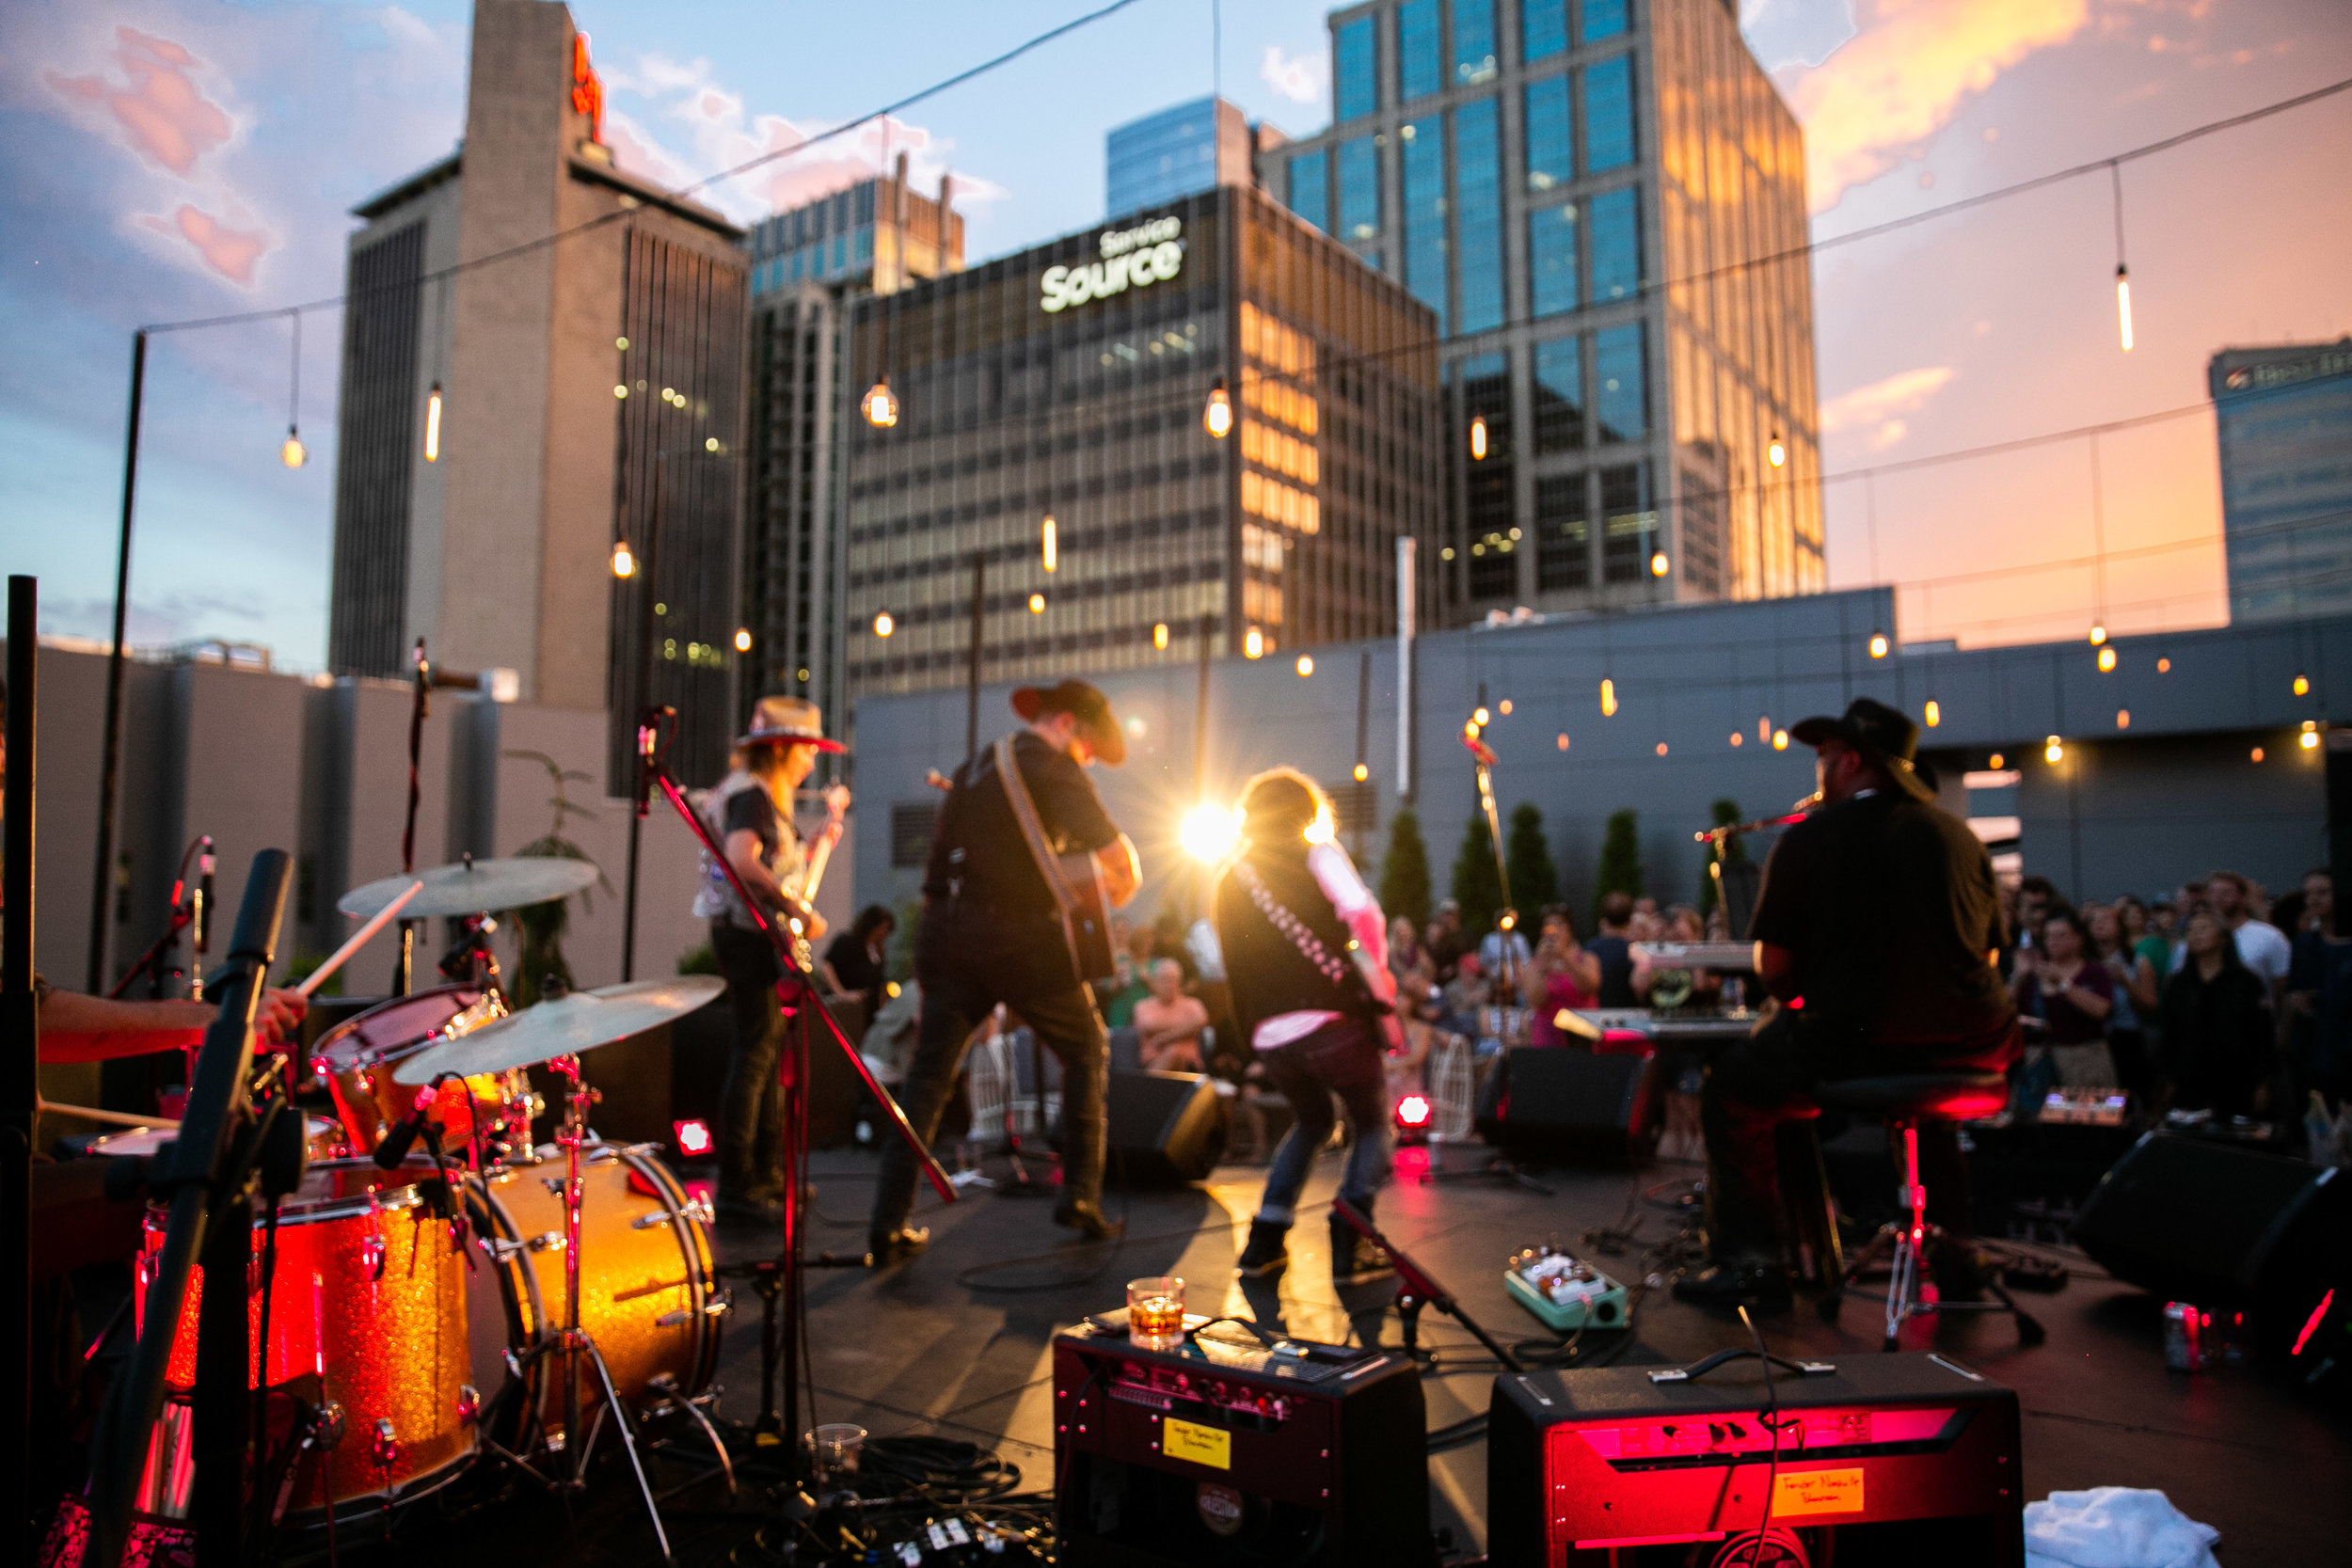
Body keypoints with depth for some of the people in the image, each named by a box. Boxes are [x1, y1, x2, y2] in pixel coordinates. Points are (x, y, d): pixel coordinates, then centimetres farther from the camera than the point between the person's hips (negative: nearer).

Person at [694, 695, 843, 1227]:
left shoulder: (762, 795, 19)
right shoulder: (751, 794, -14)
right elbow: (742, 862, -31)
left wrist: (816, 843, 13)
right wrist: (799, 910, -30)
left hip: (759, 938, 11)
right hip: (747, 934, -11)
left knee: (769, 1053, 16)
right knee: (752, 1057, -9)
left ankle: (767, 1177, 26)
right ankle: (736, 1191, -4)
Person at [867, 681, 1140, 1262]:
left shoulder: (975, 768, 21)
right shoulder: (1055, 770, -2)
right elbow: (1123, 865, -7)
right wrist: (1112, 894, 17)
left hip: (947, 931, 6)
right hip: (1022, 936, -6)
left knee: (929, 1074, 9)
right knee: (1086, 1049, 14)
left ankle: (888, 1225, 4)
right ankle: (1079, 1194, 12)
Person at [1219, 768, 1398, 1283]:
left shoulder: (1227, 882, 19)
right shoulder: (1317, 854, 3)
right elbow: (1364, 917, -12)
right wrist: (1378, 980, 1)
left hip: (1267, 1035, 5)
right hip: (1331, 1017, -5)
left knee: (1310, 1122, 28)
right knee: (1373, 1123, 16)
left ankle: (1264, 1243, 21)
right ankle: (1348, 1246, 4)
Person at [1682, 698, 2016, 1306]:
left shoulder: (1806, 839, -5)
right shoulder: (1957, 834, 10)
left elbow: (1773, 967, -6)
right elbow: (1987, 950, 16)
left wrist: (1800, 1000, 16)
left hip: (1853, 1045, -6)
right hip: (1971, 1051, 6)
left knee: (1731, 1091, 14)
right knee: (1923, 1080, 39)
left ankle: (1750, 1254, 9)